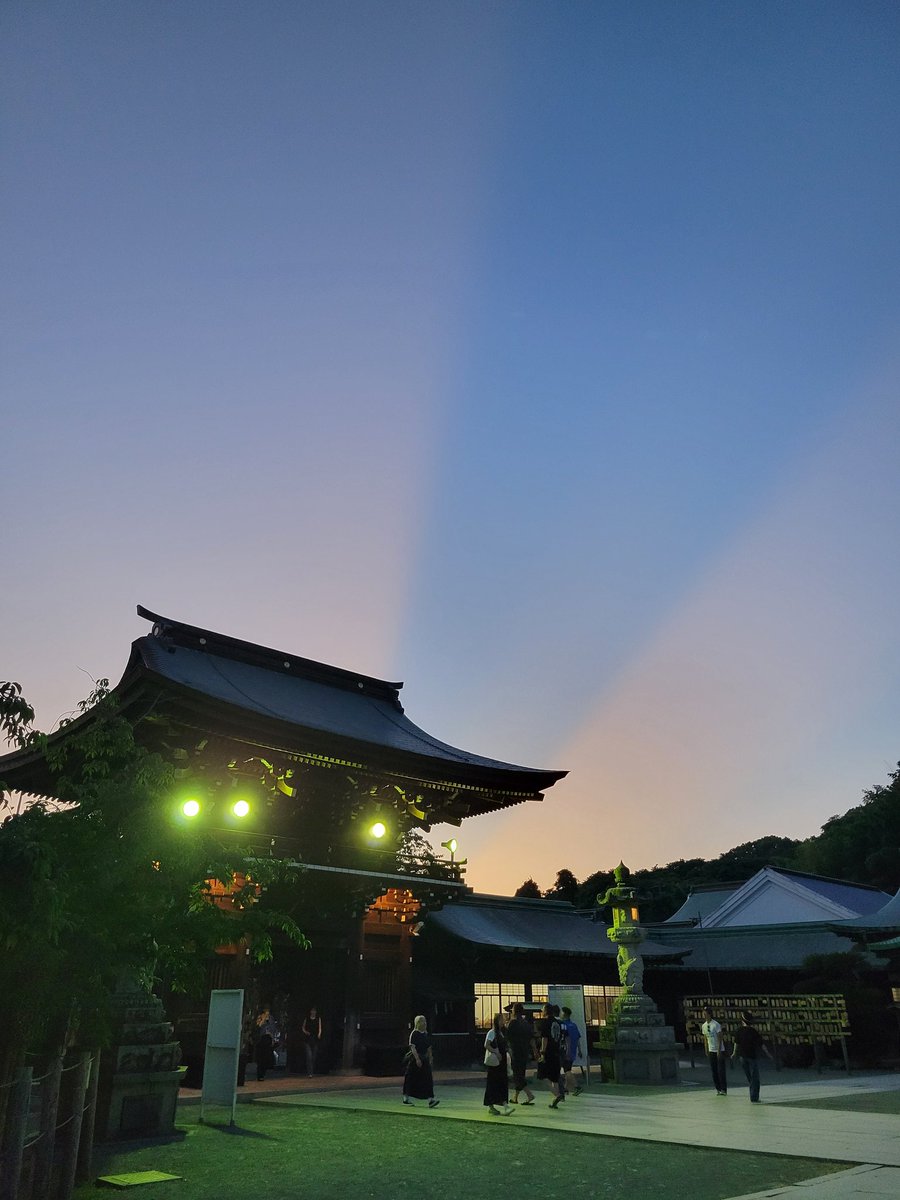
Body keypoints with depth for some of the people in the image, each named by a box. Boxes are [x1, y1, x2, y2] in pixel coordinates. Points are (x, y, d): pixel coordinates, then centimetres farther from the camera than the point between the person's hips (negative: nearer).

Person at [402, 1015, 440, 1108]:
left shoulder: (426, 1034, 10)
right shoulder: (414, 1034, -11)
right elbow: (412, 1047, -18)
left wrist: (430, 1059, 13)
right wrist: (417, 1059, -25)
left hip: (424, 1058, 6)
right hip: (415, 1058, -6)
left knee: (428, 1079, -5)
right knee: (411, 1078, 5)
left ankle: (430, 1100, -6)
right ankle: (406, 1098, 22)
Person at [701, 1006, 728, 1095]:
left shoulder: (716, 1024, -12)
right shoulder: (704, 1026, 5)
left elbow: (720, 1038, -12)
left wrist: (719, 1051, -16)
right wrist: (706, 1051, 9)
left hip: (719, 1050, -5)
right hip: (711, 1051, 5)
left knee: (721, 1070, -4)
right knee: (714, 1071, 5)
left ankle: (723, 1089, 3)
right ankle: (718, 1089, 13)